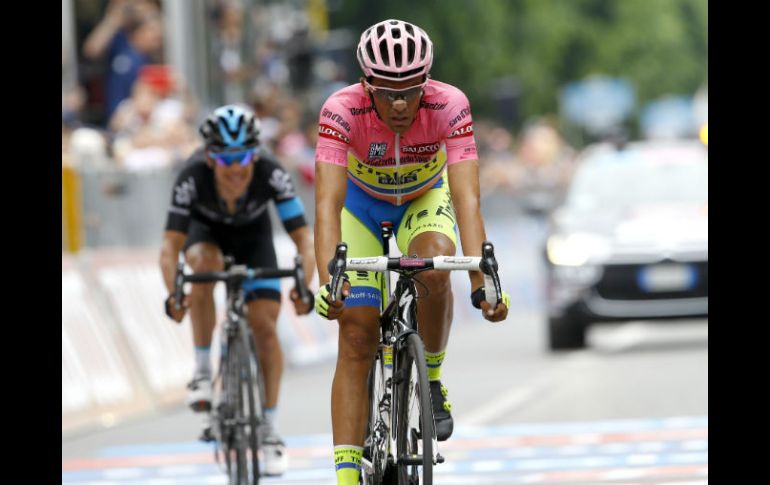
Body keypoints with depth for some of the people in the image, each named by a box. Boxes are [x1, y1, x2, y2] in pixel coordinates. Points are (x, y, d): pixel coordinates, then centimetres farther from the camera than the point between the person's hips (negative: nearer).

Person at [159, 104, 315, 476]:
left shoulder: (271, 175, -36)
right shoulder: (193, 178, -37)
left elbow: (304, 239, -36)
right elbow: (171, 246, -39)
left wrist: (304, 286, -53)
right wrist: (172, 294, -56)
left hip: (252, 232, 1)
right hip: (205, 228, -1)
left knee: (264, 325, -11)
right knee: (206, 264, -35)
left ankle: (269, 431, 1)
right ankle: (202, 371, -19)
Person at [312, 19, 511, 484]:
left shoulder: (449, 106, -32)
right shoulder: (342, 111, -33)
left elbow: (467, 198, -39)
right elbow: (328, 202, -41)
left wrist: (481, 282, -52)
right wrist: (327, 281, -55)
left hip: (425, 201, 0)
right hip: (363, 205, 0)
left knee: (434, 270, -33)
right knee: (356, 339, -10)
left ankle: (432, 381, -8)